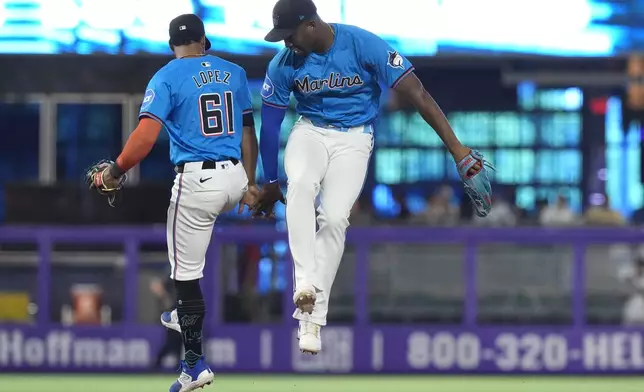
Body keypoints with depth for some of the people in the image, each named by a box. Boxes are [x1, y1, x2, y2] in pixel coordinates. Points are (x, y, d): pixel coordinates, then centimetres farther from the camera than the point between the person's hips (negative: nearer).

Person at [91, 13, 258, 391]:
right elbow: (248, 132, 13)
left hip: (197, 182, -6)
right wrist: (250, 183, 20)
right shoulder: (234, 72, 10)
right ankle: (184, 314, 39)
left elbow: (146, 134, -16)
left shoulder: (167, 77, -5)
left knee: (186, 272, 0)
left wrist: (116, 171, -4)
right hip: (235, 177, 6)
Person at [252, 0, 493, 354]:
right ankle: (305, 285, -30)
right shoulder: (283, 65, -11)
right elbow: (270, 124, 1)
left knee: (334, 218, -17)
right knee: (300, 185, -31)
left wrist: (456, 148, -24)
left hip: (354, 140, -2)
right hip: (310, 132, 2)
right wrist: (270, 182, 6)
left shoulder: (364, 46, -20)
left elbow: (416, 94, -20)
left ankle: (313, 318, -8)